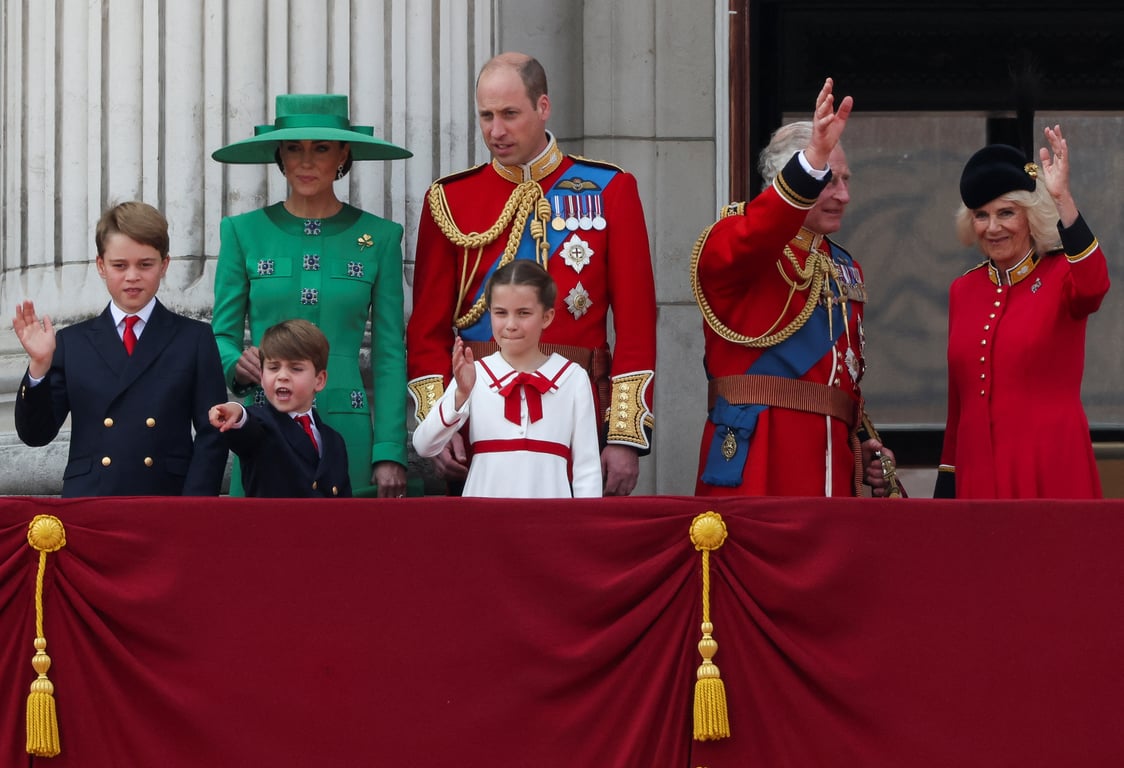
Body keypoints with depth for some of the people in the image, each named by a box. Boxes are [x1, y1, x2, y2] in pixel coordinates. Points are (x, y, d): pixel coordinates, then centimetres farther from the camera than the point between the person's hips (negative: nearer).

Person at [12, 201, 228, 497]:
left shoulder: (195, 339, 8)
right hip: (88, 502, 1)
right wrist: (39, 367, -8)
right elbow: (36, 434, 7)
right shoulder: (72, 343, 11)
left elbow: (212, 435, 3)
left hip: (167, 504, -1)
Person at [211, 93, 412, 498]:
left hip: (346, 433, 0)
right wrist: (237, 365, -14)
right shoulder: (244, 232, 7)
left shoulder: (380, 237, 6)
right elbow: (222, 335, 10)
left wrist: (390, 453, -3)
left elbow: (389, 355, 5)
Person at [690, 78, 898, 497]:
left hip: (831, 468, 7)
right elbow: (751, 240, -28)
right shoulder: (731, 241, -2)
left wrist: (864, 446, 12)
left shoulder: (845, 270, 22)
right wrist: (813, 162, -41)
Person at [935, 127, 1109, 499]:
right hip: (978, 472, 4)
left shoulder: (1061, 275, -1)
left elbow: (1092, 286, -27)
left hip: (1050, 471, -4)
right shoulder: (963, 290, 12)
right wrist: (946, 484, 13)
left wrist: (1063, 199, -36)